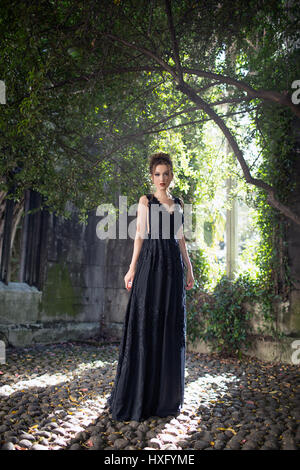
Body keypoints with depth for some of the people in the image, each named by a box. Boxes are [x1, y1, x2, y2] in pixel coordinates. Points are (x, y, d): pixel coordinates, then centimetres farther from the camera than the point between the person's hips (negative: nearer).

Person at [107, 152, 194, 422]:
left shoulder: (178, 203, 17)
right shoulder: (146, 201, 6)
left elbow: (181, 239, 17)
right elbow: (140, 235, 0)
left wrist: (189, 269, 12)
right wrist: (132, 269, -7)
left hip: (173, 266, 4)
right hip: (150, 263, -4)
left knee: (172, 327, 5)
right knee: (146, 326, -4)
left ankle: (167, 396, 18)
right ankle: (139, 397, 7)